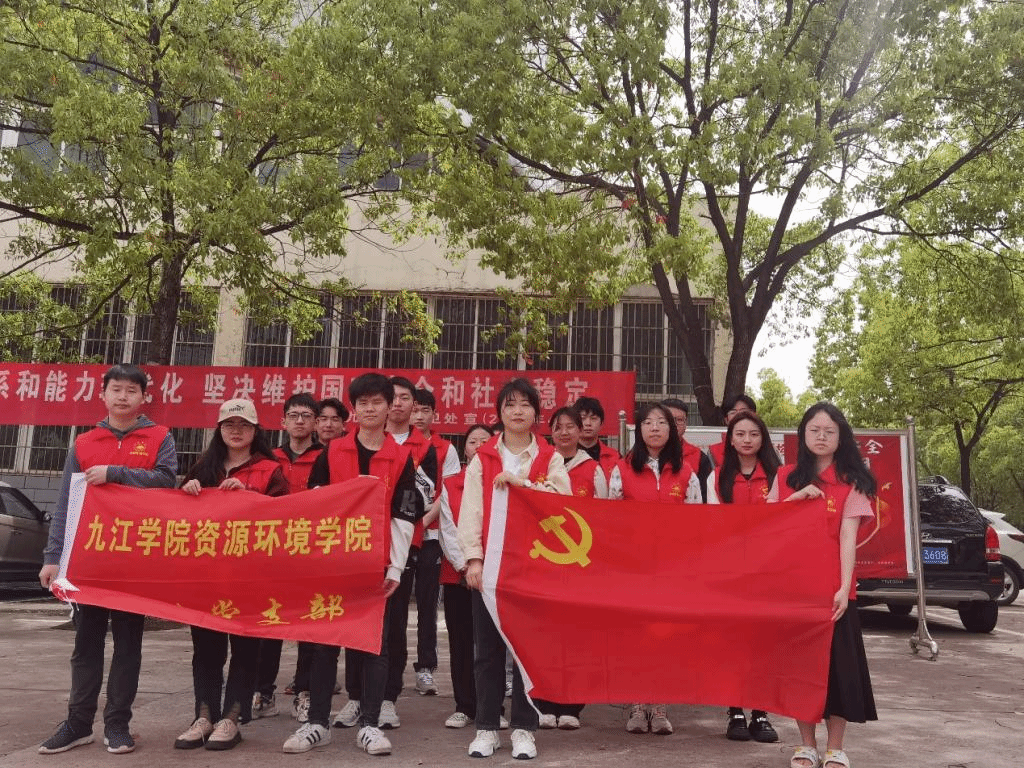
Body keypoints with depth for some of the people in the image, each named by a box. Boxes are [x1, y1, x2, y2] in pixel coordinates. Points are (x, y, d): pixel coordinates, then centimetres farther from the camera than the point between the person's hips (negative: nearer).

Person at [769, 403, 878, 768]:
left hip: (832, 588, -2)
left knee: (836, 665, 1)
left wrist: (844, 588, -18)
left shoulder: (851, 482, 0)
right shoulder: (786, 477, 8)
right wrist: (798, 497, -10)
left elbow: (848, 538, -8)